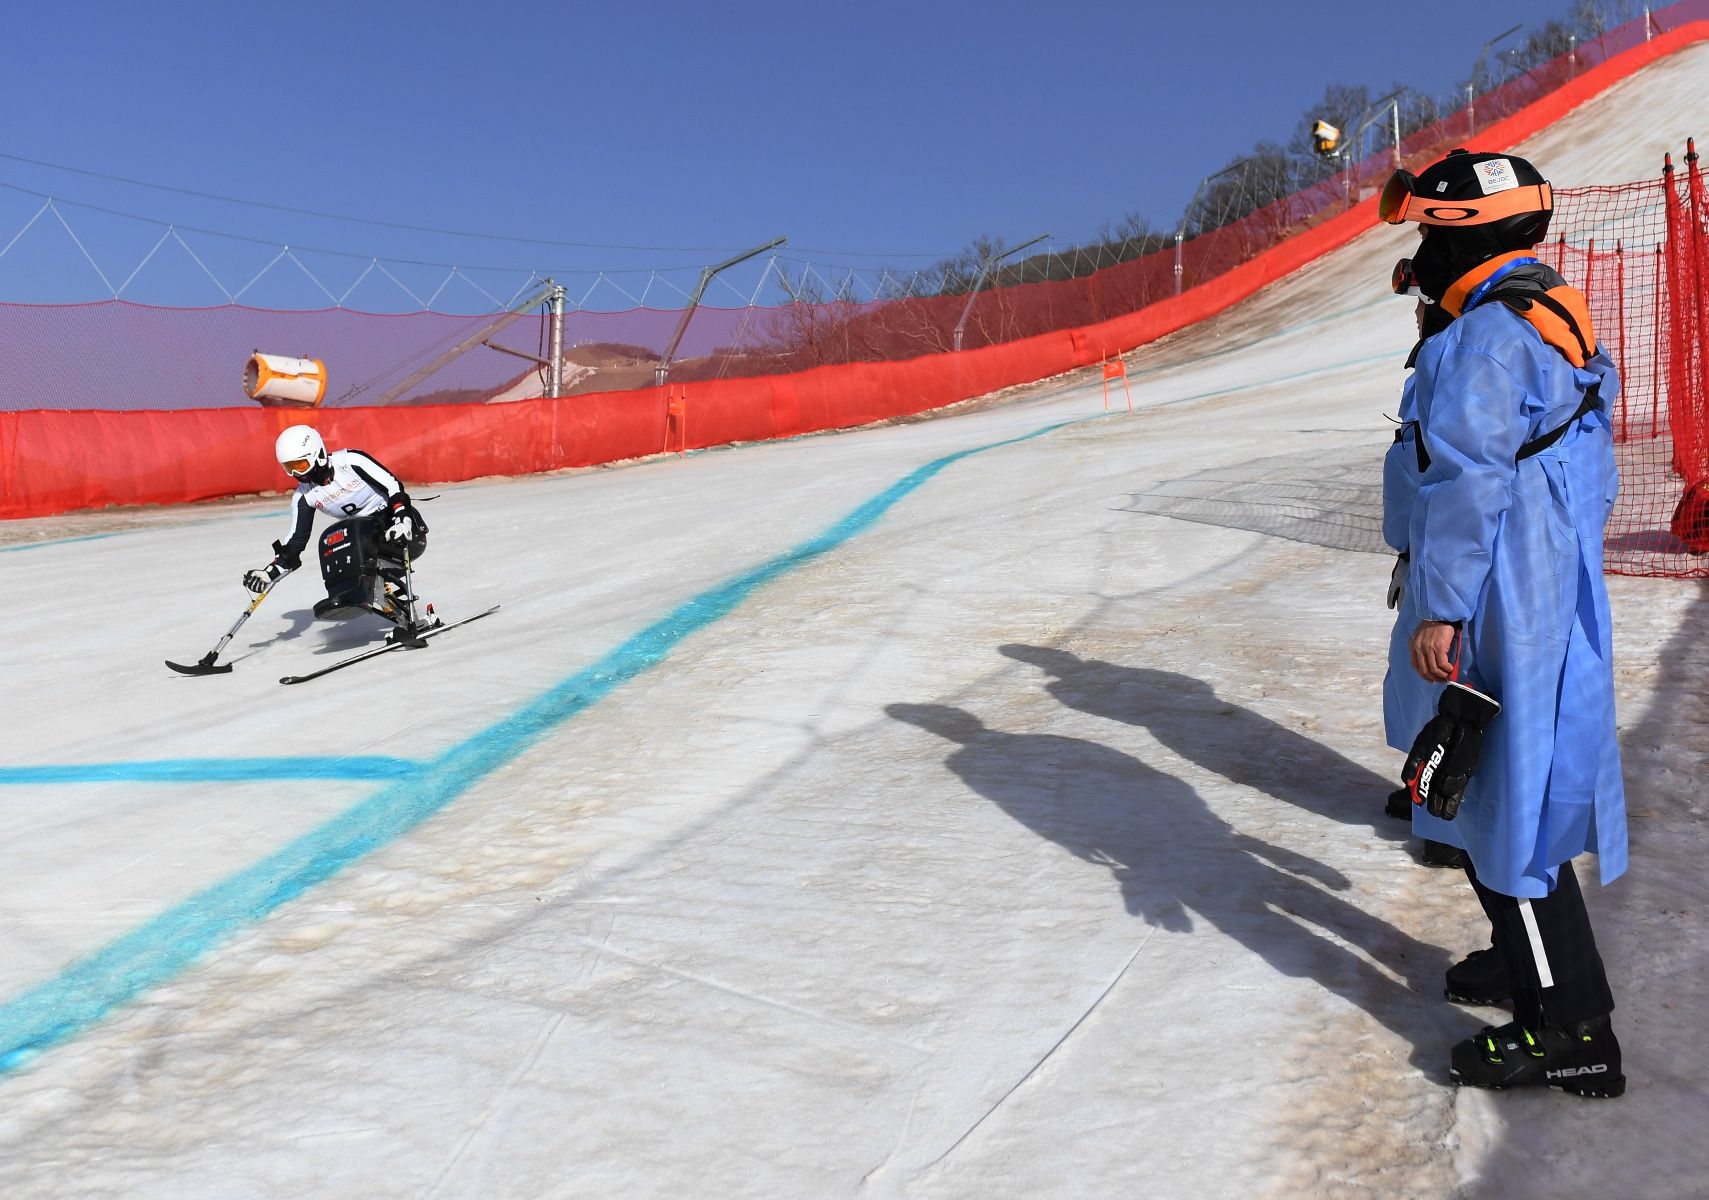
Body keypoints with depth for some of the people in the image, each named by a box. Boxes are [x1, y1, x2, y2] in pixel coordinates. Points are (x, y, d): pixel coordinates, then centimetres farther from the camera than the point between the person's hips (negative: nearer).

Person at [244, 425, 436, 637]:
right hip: (365, 531, 6)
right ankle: (421, 616, -30)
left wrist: (402, 518, -32)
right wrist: (272, 571, -8)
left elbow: (392, 485, -19)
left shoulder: (350, 461, -17)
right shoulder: (304, 496, 1)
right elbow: (296, 540, 4)